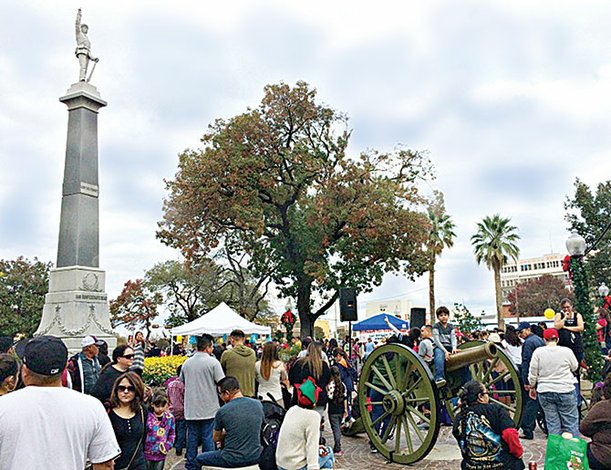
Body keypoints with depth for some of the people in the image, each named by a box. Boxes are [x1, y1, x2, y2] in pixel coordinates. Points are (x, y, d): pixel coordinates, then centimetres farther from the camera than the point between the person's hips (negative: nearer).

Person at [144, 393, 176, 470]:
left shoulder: (169, 417, -2)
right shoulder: (147, 416, -13)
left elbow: (172, 434, 8)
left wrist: (167, 446, -2)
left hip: (161, 453, 2)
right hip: (147, 453, -2)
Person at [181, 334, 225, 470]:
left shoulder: (187, 363, 4)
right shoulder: (213, 362, -13)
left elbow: (182, 381, 17)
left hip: (191, 409, 4)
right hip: (208, 408, -4)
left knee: (192, 438, 13)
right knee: (208, 438, 5)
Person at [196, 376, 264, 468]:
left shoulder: (222, 412, -14)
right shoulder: (258, 404, -2)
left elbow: (216, 438, 3)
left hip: (234, 460, -5)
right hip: (255, 457, 5)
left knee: (200, 458, 18)